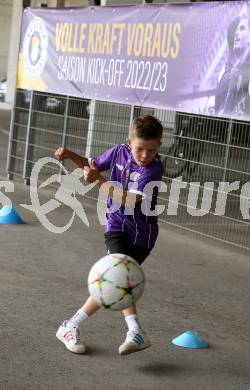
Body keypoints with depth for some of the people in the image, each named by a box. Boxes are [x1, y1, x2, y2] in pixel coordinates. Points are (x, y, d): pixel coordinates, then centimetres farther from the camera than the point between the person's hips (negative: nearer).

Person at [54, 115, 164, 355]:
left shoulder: (154, 169, -17)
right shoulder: (119, 151, -2)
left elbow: (130, 201, -27)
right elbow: (92, 164, 20)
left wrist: (99, 181, -28)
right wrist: (70, 156, 3)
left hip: (141, 232, -3)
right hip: (117, 225, 3)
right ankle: (136, 332, -21)